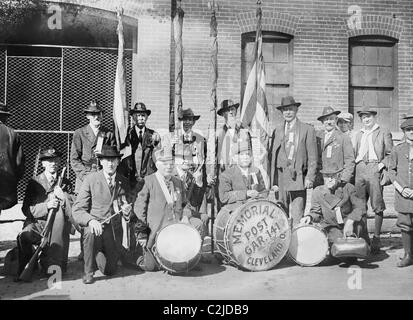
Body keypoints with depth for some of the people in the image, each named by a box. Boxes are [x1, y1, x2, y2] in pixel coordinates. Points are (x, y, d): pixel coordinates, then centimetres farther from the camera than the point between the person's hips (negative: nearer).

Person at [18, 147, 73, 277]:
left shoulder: (65, 183, 11)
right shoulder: (34, 182, 9)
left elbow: (72, 210, 4)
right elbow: (26, 209, 0)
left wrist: (62, 196, -13)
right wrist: (46, 206, -16)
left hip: (57, 227, 2)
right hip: (37, 224, -2)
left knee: (59, 211, -31)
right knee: (24, 236, -33)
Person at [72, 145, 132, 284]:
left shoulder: (124, 182, 6)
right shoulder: (90, 179, -5)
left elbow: (127, 206, 14)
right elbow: (77, 210, -9)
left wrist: (127, 211, -11)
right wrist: (91, 220, -30)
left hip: (114, 230, 3)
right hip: (95, 225, -3)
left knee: (109, 270, -1)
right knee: (90, 231, -38)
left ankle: (98, 254, 35)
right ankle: (88, 272, -16)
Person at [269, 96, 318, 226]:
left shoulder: (307, 130, 6)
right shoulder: (277, 131, 14)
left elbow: (312, 157, 4)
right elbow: (272, 156, 11)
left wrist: (310, 178, -6)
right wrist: (273, 181, 5)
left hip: (298, 177, -3)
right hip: (281, 177, 3)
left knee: (297, 216, -8)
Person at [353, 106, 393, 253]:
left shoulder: (384, 132, 10)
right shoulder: (358, 134, 24)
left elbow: (390, 154, 4)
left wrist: (383, 166, -10)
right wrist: (352, 171, 9)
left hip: (375, 169, -4)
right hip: (359, 169, 4)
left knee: (377, 206, -5)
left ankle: (376, 237, 2)